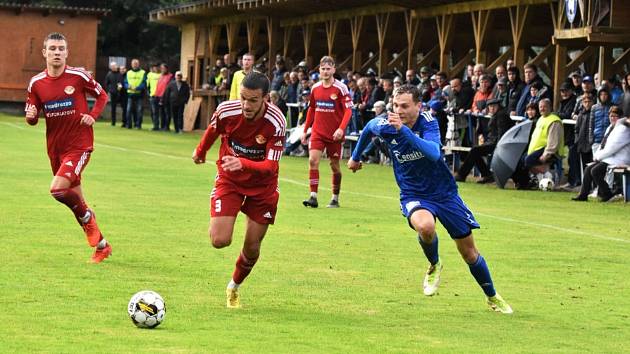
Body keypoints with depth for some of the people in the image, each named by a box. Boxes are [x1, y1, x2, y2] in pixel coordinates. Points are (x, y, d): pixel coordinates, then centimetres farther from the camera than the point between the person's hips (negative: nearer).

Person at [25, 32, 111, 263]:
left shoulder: (78, 76, -9)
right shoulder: (36, 83, 0)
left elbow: (102, 96, 6)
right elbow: (32, 119, 8)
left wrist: (93, 116, -11)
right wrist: (31, 116, -16)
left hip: (79, 145, -5)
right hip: (55, 147, 5)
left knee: (58, 189, -24)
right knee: (74, 198, 11)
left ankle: (86, 216, 6)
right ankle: (101, 245, 27)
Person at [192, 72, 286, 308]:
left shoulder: (276, 122, -28)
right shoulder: (226, 111, -23)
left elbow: (271, 166, -31)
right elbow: (212, 131, 2)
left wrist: (242, 163, -50)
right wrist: (200, 151, 22)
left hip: (262, 185, 0)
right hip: (229, 180, 0)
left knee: (252, 248, 5)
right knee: (220, 241, -16)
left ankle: (234, 287, 35)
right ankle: (218, 224, 21)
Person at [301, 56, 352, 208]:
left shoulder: (340, 88, -8)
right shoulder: (315, 88, 5)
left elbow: (348, 110, -11)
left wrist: (341, 129, -24)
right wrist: (305, 130, 14)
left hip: (334, 134, -3)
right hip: (317, 132, 3)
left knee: (334, 165, 6)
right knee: (313, 160, -12)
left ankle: (335, 198, 20)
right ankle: (313, 197, -12)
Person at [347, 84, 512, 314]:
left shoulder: (428, 122, -20)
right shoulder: (385, 126, -13)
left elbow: (434, 153, -39)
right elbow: (368, 129, 13)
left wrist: (404, 130, -48)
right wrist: (355, 157, 27)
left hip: (445, 192, 0)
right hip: (413, 195, 0)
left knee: (469, 252, 7)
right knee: (425, 226, -36)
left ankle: (492, 298, 31)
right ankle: (434, 266, -3)